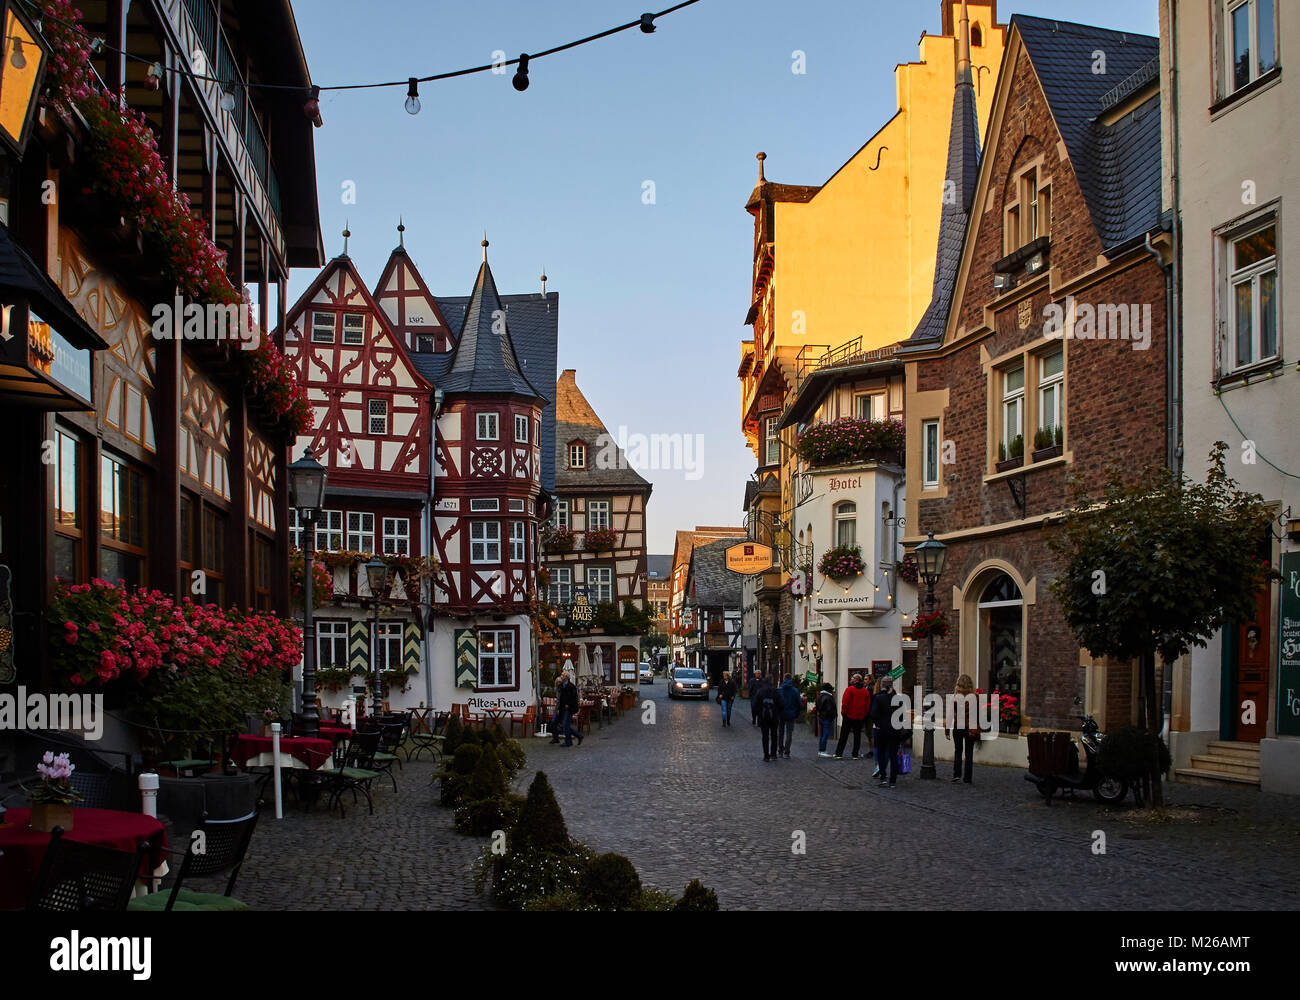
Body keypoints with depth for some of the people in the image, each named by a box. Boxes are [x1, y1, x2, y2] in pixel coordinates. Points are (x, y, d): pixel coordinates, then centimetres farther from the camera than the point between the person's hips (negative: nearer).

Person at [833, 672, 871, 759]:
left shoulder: (849, 689, -10)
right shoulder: (866, 691, 1)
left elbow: (844, 703, -12)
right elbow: (868, 705, 3)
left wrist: (843, 712, -1)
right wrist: (864, 715, 11)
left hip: (849, 716, -3)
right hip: (860, 717, 3)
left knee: (843, 736, 3)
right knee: (857, 735, 9)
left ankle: (839, 754, 3)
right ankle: (855, 755, 8)